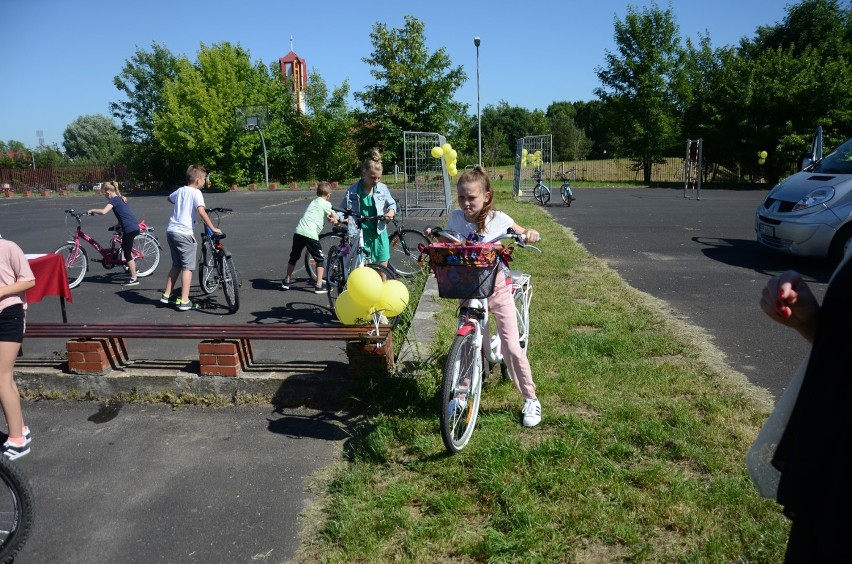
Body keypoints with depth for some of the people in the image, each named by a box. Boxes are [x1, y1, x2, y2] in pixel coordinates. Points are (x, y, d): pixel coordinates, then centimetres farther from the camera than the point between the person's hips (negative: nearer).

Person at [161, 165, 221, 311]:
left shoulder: (180, 190, 14)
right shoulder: (196, 192, -8)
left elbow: (170, 198, 37)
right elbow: (201, 211, -23)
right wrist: (213, 228, -18)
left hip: (171, 231, 8)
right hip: (184, 233, -8)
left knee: (176, 265, 20)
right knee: (187, 267, -1)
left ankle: (166, 295, 24)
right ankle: (184, 302, -3)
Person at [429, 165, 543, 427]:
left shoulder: (498, 219, -12)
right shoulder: (456, 218, -6)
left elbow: (526, 234, 2)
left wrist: (531, 234, -22)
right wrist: (434, 236, -10)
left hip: (497, 287, -3)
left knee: (511, 347, -5)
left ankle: (531, 399, 13)